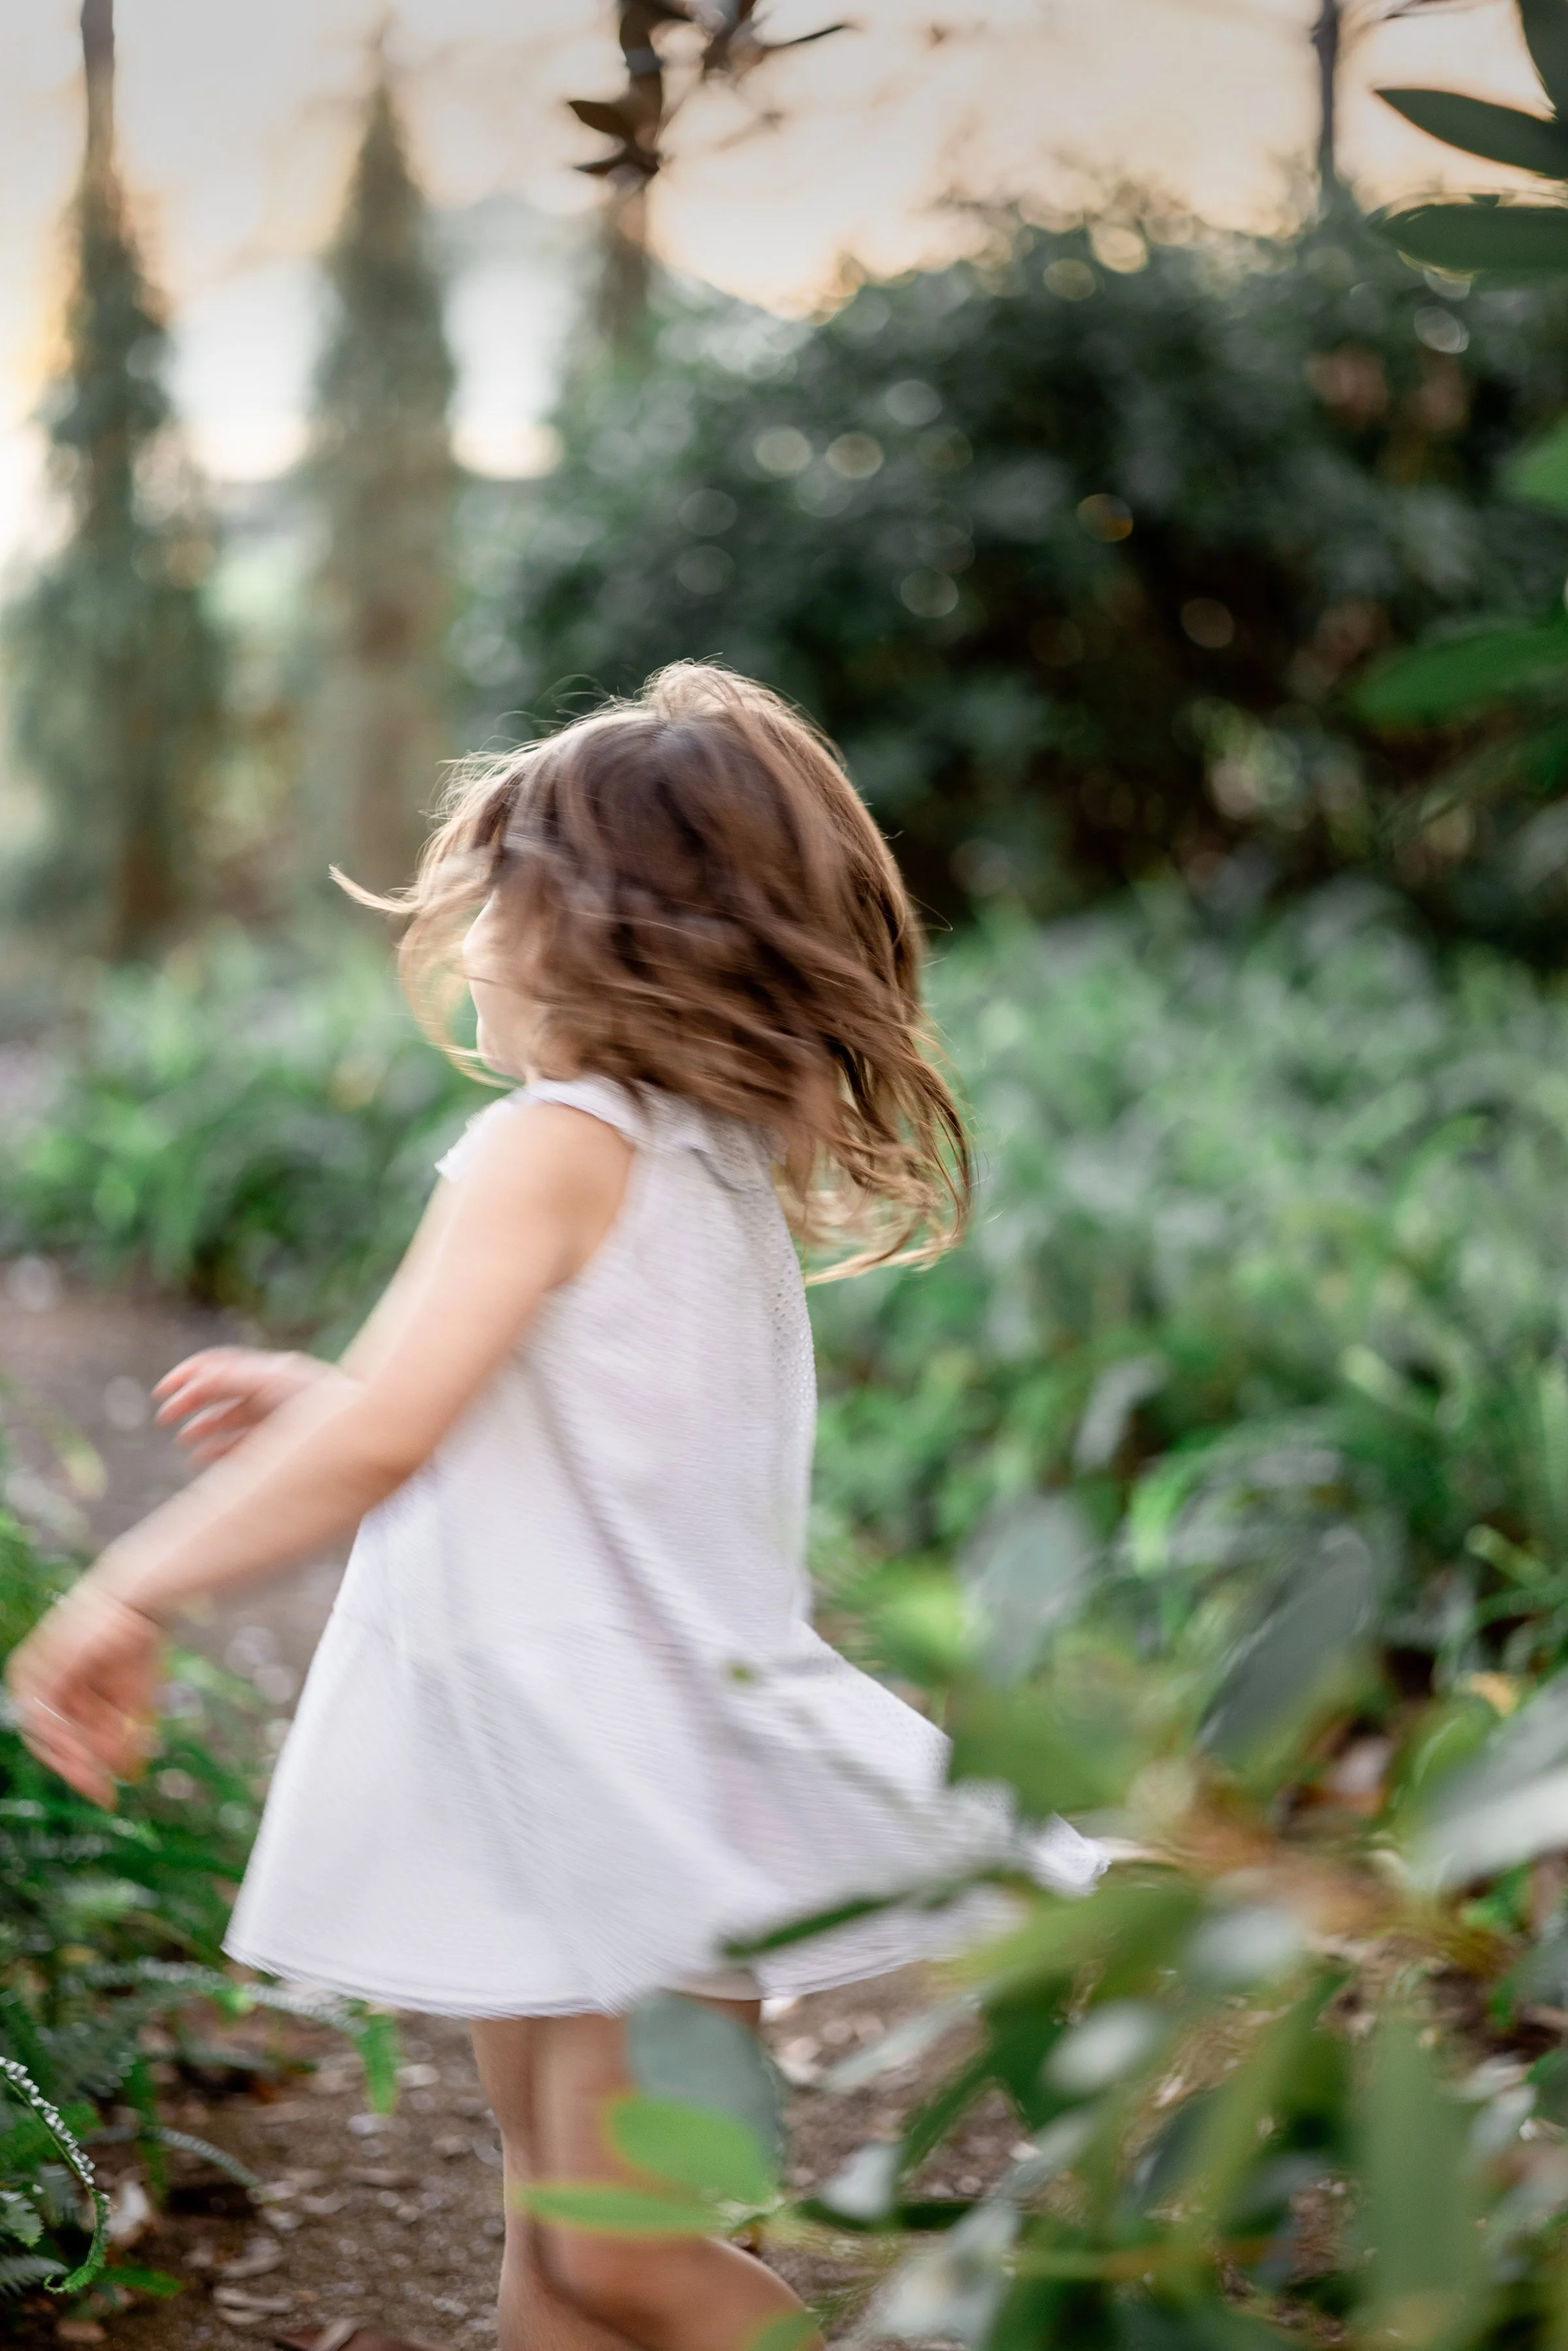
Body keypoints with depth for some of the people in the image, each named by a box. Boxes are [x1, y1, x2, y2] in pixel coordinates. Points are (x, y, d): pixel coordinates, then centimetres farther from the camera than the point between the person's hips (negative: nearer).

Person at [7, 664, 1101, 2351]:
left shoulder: (554, 1145, -16)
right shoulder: (729, 1162, 12)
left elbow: (382, 1437, -26)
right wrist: (311, 1393, 26)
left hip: (628, 1786, -9)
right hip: (555, 1772, 9)